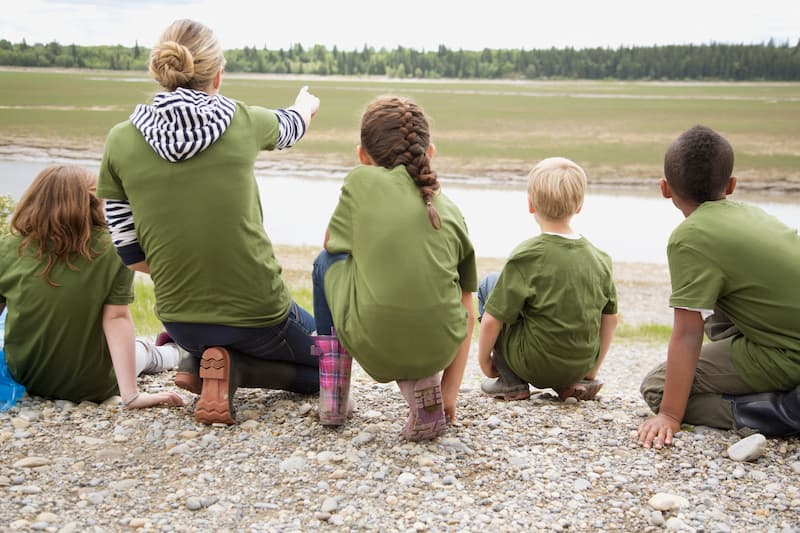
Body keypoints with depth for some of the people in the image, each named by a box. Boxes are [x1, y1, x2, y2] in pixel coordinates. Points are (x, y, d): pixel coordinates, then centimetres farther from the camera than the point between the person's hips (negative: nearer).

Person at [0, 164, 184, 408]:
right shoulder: (110, 251, -18)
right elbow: (116, 318, -21)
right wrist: (131, 395, -19)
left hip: (24, 381, 2)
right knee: (141, 349, 29)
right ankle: (172, 353, 63)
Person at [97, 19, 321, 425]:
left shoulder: (121, 141, -5)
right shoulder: (242, 121, -7)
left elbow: (129, 253, 0)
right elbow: (290, 125, 18)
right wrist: (306, 103, 42)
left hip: (181, 320, 4)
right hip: (257, 312, -4)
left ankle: (197, 361, 8)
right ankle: (232, 368, -2)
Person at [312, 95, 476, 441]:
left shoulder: (362, 180, 5)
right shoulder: (450, 210, 14)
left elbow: (331, 243, 21)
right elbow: (466, 311, 15)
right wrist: (449, 391, 20)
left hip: (372, 346, -3)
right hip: (438, 348, 3)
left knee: (325, 261, 23)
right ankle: (422, 383, 14)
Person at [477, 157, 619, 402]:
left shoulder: (526, 257, -16)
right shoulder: (599, 259, -1)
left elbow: (492, 319, -14)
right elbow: (610, 319, 8)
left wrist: (484, 358, 3)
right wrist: (592, 370, 20)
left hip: (535, 366, -5)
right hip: (581, 364, 5)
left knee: (488, 284, 8)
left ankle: (511, 382, 9)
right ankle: (575, 383, 15)